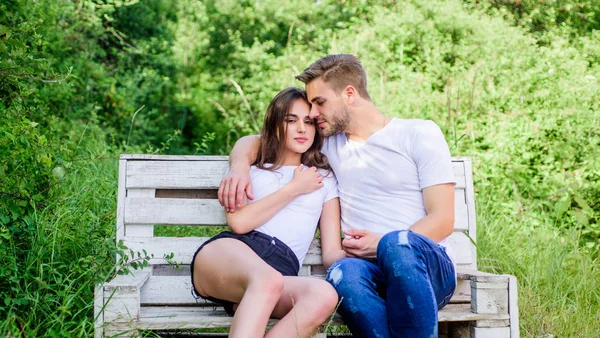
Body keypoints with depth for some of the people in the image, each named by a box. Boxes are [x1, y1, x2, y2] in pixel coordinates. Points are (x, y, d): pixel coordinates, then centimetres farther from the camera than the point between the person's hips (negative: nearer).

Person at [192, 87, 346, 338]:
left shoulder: (324, 179, 25)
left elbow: (332, 251, 16)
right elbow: (239, 221, 0)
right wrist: (294, 188, 7)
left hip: (282, 268, 2)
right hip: (229, 253, -2)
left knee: (324, 296, -36)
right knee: (268, 280, -40)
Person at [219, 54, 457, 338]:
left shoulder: (419, 133, 6)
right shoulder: (329, 142, 18)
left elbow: (443, 220, 0)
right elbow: (252, 142, 24)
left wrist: (385, 246, -15)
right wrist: (240, 165, 0)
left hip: (428, 269, -2)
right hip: (371, 270, 2)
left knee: (397, 243, -38)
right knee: (343, 273, -36)